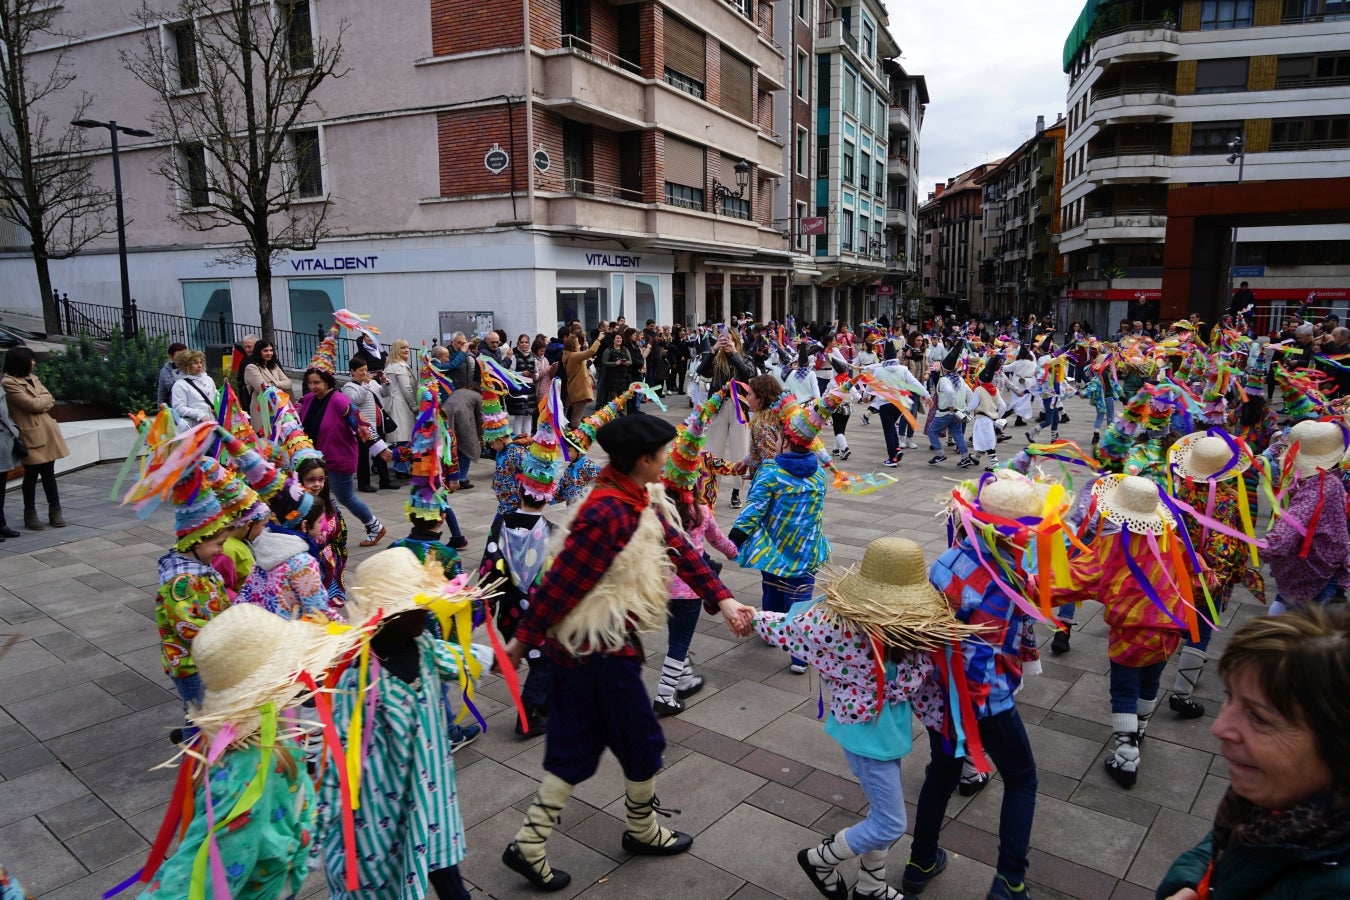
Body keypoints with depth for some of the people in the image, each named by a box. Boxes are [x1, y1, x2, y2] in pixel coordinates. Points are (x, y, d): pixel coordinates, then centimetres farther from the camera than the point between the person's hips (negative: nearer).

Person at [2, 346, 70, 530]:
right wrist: (43, 399, 3)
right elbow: (32, 404, -16)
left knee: (49, 473, 10)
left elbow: (50, 400, 8)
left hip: (47, 432, 7)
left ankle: (55, 511, 14)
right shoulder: (8, 383, -11)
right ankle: (30, 514, 13)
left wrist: (39, 403, -11)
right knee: (31, 475, 2)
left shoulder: (32, 378, 13)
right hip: (31, 435, -7)